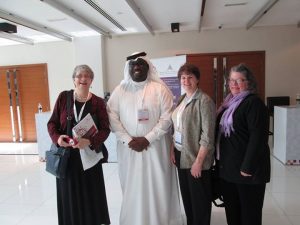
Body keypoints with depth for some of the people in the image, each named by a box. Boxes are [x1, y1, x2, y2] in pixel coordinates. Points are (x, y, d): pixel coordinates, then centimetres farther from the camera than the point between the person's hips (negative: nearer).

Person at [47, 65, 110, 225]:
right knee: (69, 196, 11)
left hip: (89, 155, -1)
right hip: (67, 155, 1)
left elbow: (105, 129, -6)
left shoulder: (98, 102, -4)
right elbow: (52, 123, 4)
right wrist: (57, 138, -16)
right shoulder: (63, 97, 0)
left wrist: (89, 141, -22)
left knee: (91, 196, 9)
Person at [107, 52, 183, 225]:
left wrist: (147, 139, -14)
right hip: (128, 148, 2)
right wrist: (128, 140, -11)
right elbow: (112, 117, -1)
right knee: (132, 187, 10)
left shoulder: (160, 89, -1)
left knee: (158, 187, 6)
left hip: (156, 147, -1)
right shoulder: (120, 90, 6)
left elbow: (167, 117, -8)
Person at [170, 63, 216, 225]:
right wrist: (172, 150, 6)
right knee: (186, 195, 19)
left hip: (195, 157, -7)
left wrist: (198, 161, -19)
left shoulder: (204, 101, -15)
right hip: (181, 155, 7)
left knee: (200, 198, 10)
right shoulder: (181, 99, 8)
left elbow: (207, 135, -18)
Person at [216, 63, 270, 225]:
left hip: (246, 170, -7)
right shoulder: (229, 102, 12)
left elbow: (258, 138, -19)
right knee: (231, 211, 18)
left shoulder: (254, 103, -13)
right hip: (227, 168, 7)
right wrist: (220, 161, 15)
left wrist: (247, 167, -19)